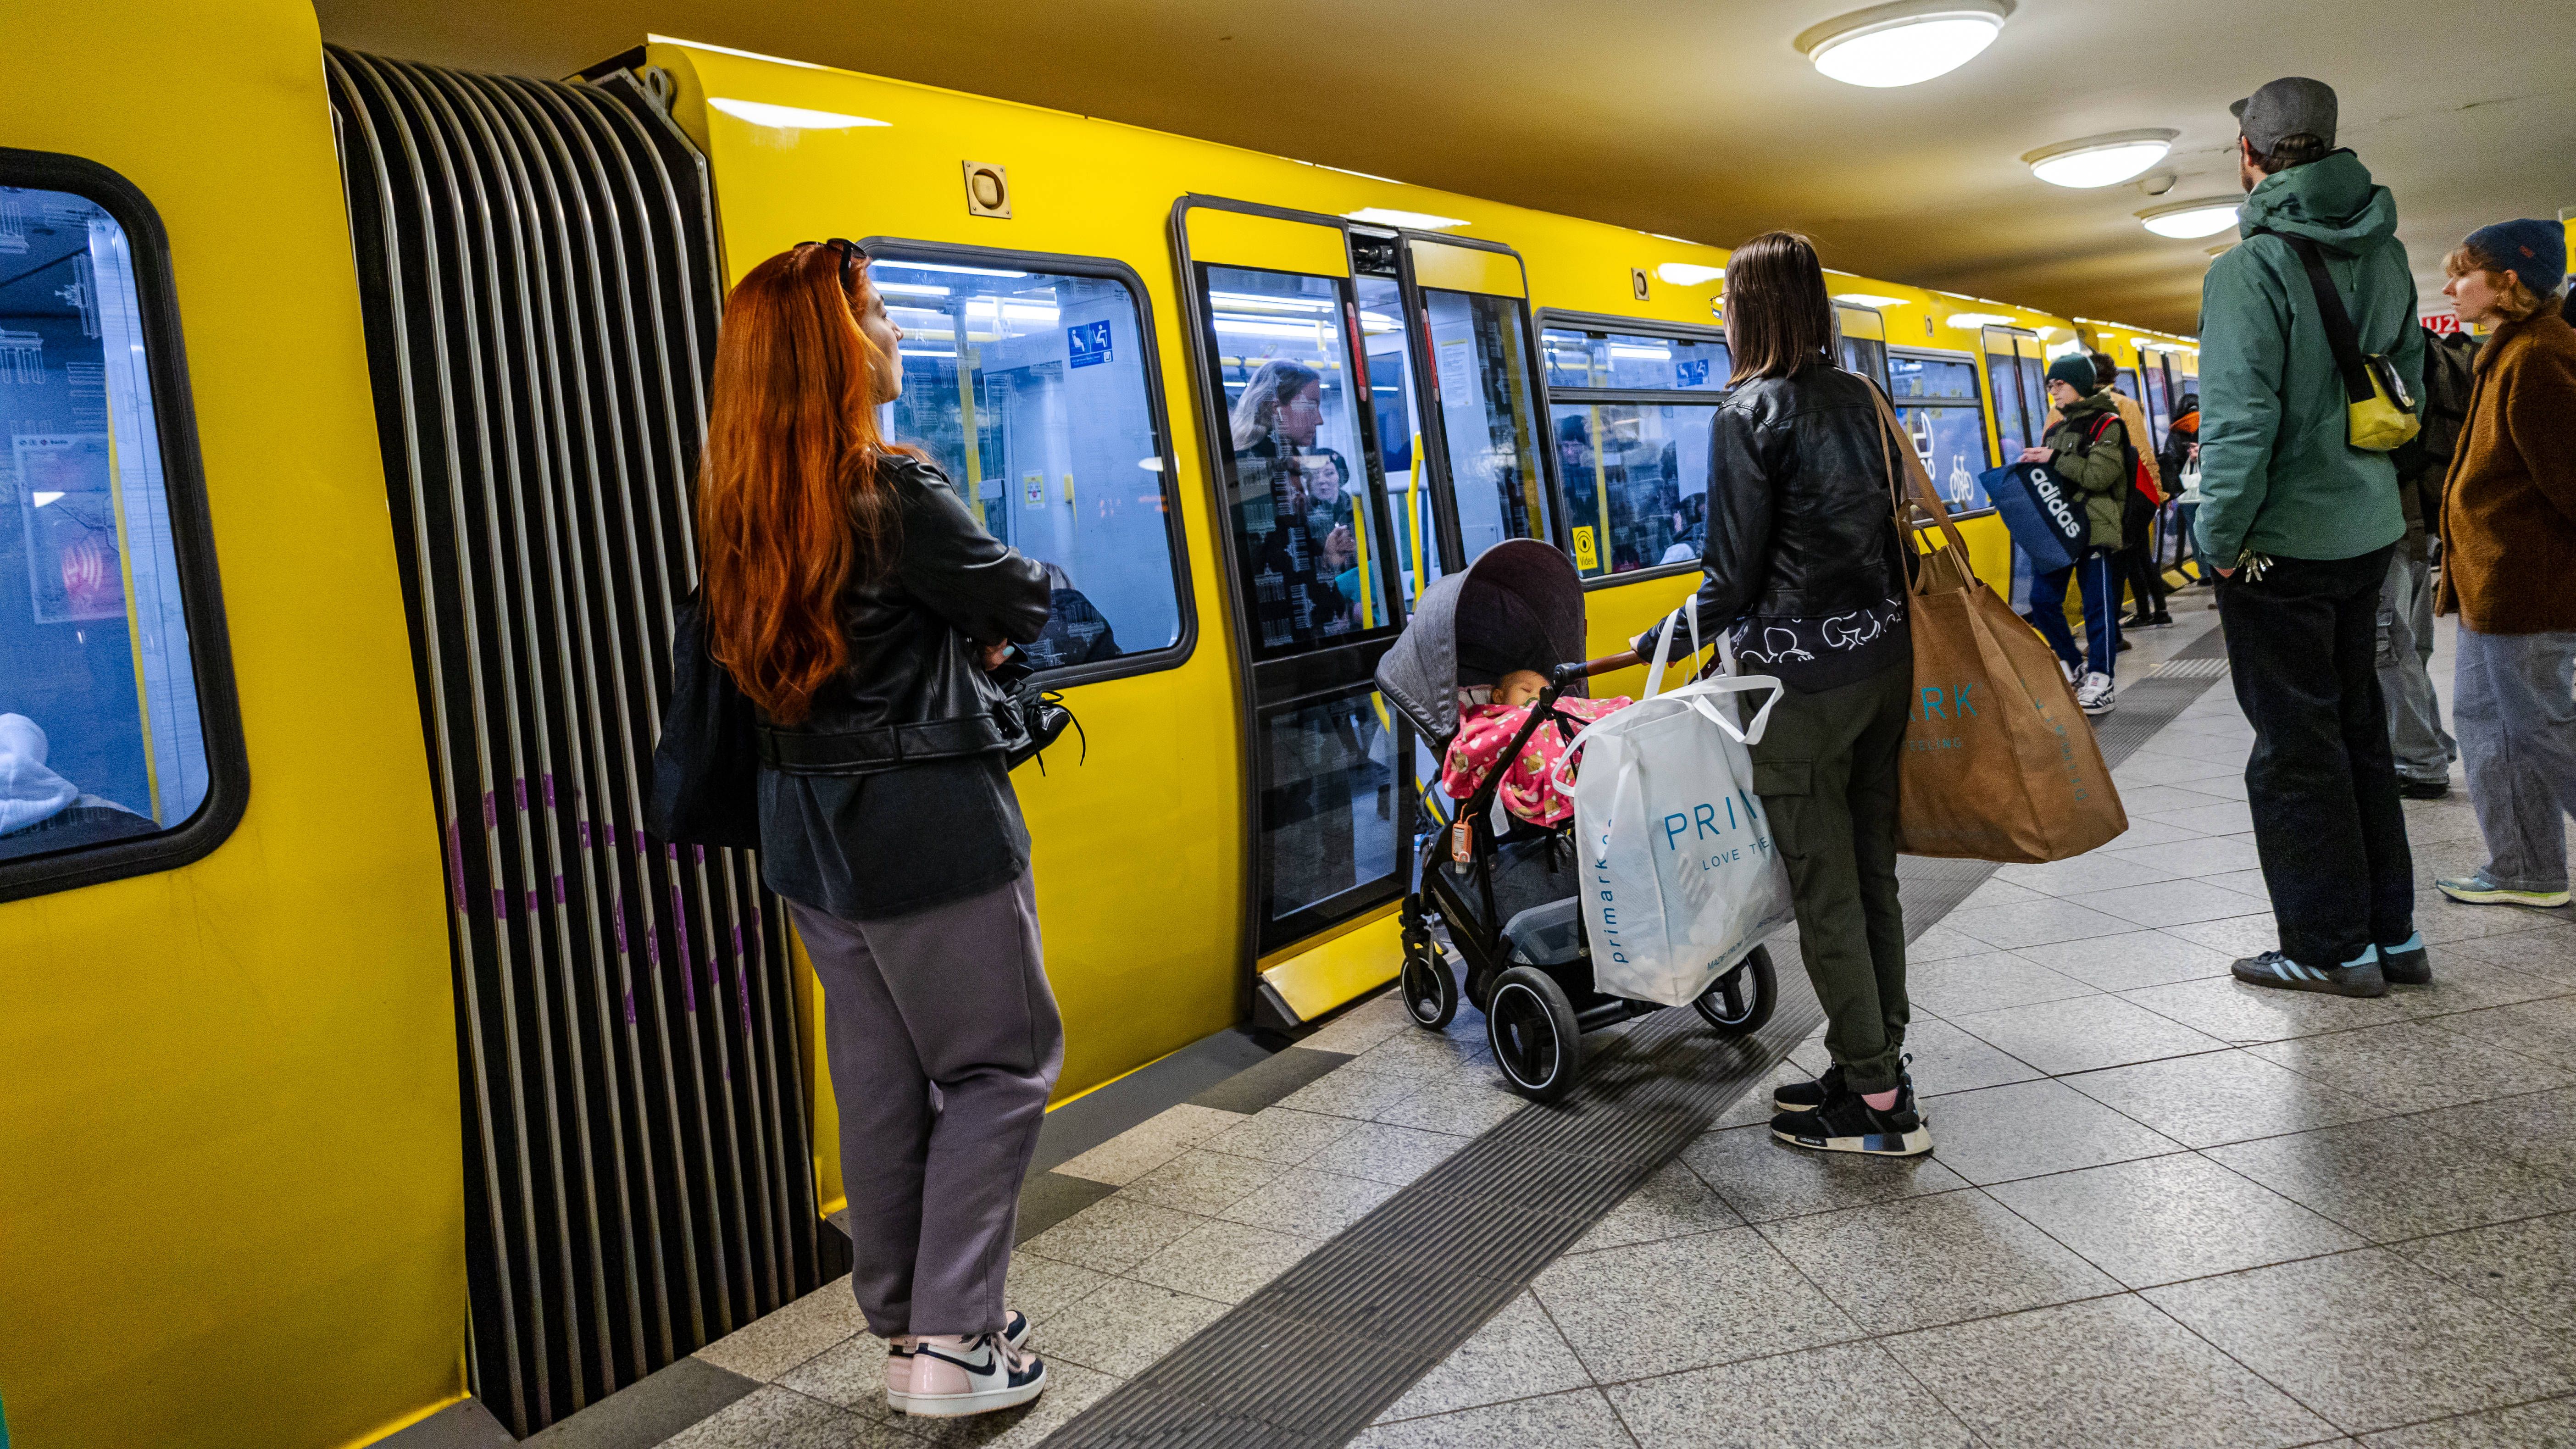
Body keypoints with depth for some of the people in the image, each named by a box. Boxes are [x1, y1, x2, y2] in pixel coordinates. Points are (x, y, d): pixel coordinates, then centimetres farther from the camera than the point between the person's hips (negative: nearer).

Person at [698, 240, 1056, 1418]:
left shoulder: (743, 509, 6)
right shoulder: (895, 494, -19)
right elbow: (1023, 605, -6)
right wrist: (986, 619, 14)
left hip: (812, 834, 8)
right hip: (928, 830, -8)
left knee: (880, 1078, 16)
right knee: (1000, 1065, 5)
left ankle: (903, 1328, 27)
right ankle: (953, 1343, 7)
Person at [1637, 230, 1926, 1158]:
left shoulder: (1750, 414, -11)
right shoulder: (1861, 399, 9)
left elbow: (1735, 576, -12)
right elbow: (1895, 530, 11)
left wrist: (1662, 641, 2)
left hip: (1802, 676, -7)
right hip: (1882, 656, 8)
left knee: (1824, 892, 1)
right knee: (1873, 875, 14)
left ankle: (1876, 1102, 9)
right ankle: (1877, 1067, 24)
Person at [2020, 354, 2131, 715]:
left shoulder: (2107, 425, -4)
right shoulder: (2056, 429, 17)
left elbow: (2098, 476, -15)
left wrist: (2055, 459, -17)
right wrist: (2034, 466, 3)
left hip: (2094, 529, -7)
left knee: (2098, 605, -2)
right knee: (2043, 598, 4)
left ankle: (2100, 684, 4)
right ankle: (2074, 666, 22)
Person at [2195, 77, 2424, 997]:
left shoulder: (2249, 268, -18)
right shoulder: (2385, 256, 6)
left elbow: (2240, 420, -22)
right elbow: (2409, 382, 13)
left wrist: (2221, 539, -14)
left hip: (2282, 544, -7)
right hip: (2368, 534, 8)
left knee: (2296, 746, 3)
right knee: (2357, 728, 17)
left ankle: (2333, 949, 12)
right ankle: (2392, 932, 26)